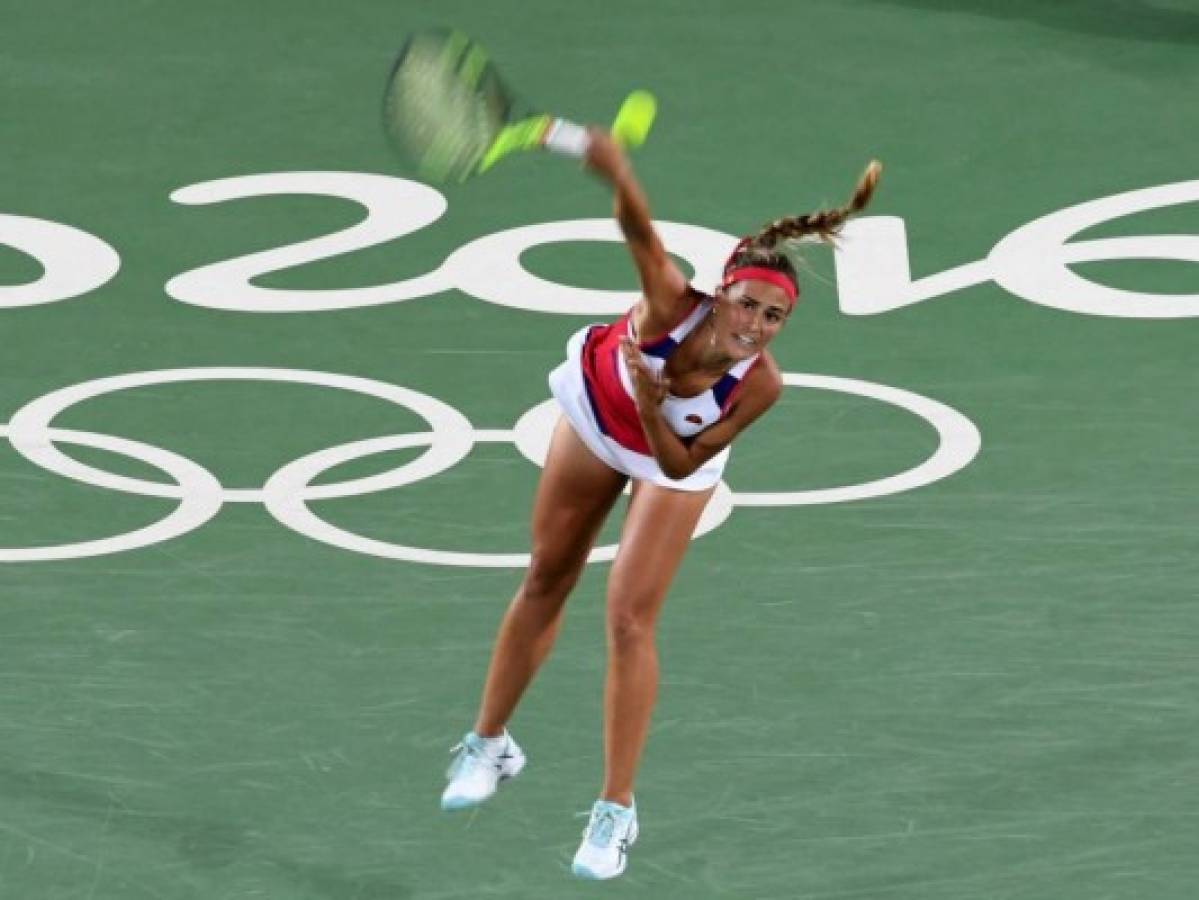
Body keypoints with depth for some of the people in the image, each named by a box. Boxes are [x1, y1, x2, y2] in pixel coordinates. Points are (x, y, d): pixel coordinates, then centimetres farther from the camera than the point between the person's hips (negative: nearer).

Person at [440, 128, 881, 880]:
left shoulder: (760, 386, -37)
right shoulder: (674, 305, -42)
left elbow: (679, 464, -29)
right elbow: (640, 231, -61)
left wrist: (652, 406, -47)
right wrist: (619, 174, -81)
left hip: (677, 457, -1)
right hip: (597, 415, 1)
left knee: (630, 618, -7)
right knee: (546, 582, 17)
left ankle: (616, 812, 6)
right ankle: (489, 745, 38)